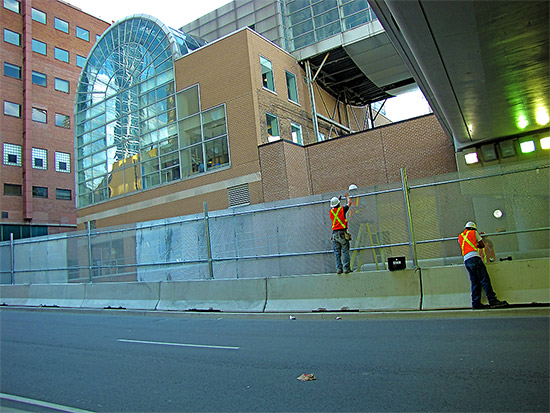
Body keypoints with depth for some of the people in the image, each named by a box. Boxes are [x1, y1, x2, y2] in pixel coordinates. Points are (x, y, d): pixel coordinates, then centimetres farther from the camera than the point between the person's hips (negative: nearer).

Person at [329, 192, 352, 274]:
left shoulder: (331, 212, 9)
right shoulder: (342, 209, -3)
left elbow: (333, 208, 34)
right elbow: (349, 203, 14)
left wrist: (338, 199, 44)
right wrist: (347, 196, 32)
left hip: (334, 233, 4)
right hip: (342, 232, -4)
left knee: (337, 252, 4)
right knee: (345, 252, -2)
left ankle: (338, 268, 1)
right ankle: (346, 268, -6)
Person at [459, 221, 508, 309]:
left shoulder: (460, 237, 23)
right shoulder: (474, 232, 11)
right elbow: (482, 245, 13)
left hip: (466, 260, 6)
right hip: (474, 257, -6)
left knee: (475, 282, 5)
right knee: (485, 280, -8)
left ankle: (476, 303, 0)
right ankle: (493, 301, -13)